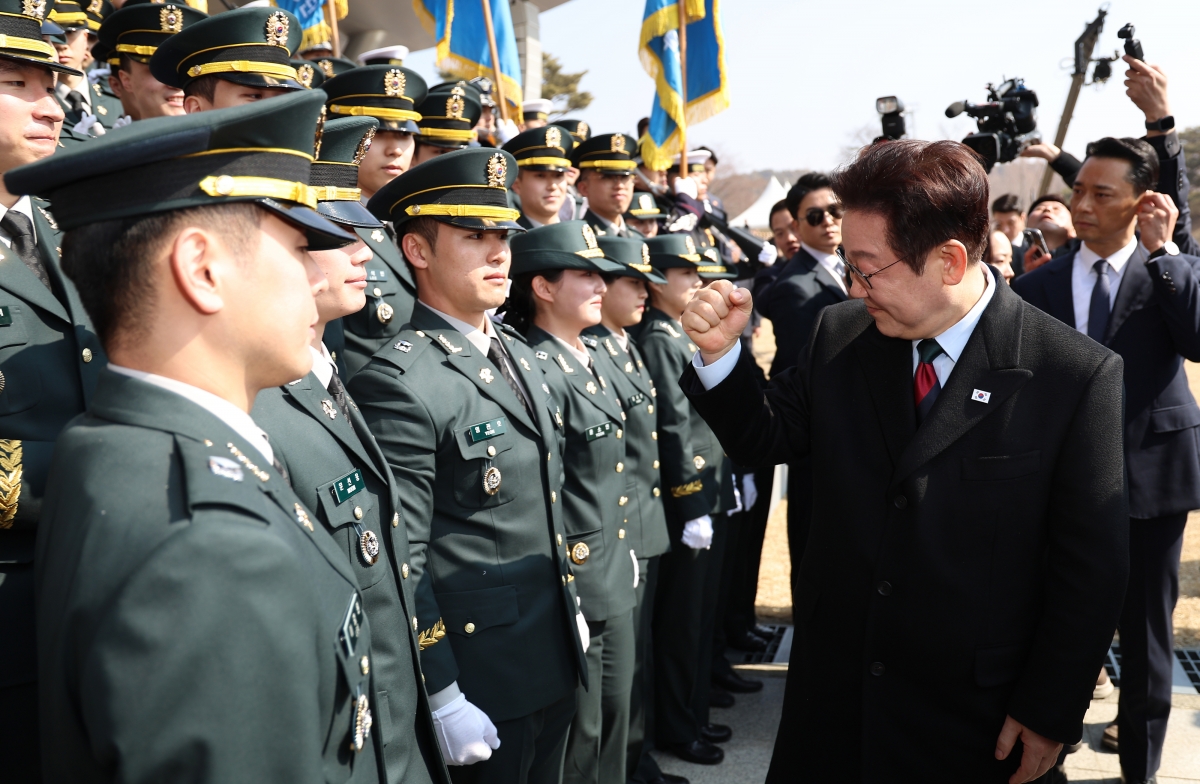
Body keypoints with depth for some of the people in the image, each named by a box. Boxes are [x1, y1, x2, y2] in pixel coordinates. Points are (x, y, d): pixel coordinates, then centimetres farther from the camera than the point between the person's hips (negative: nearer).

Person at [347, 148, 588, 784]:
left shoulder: (518, 354, 9)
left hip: (556, 660, 8)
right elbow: (399, 563, -19)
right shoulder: (397, 381, -19)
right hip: (481, 680, -8)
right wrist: (442, 700, -17)